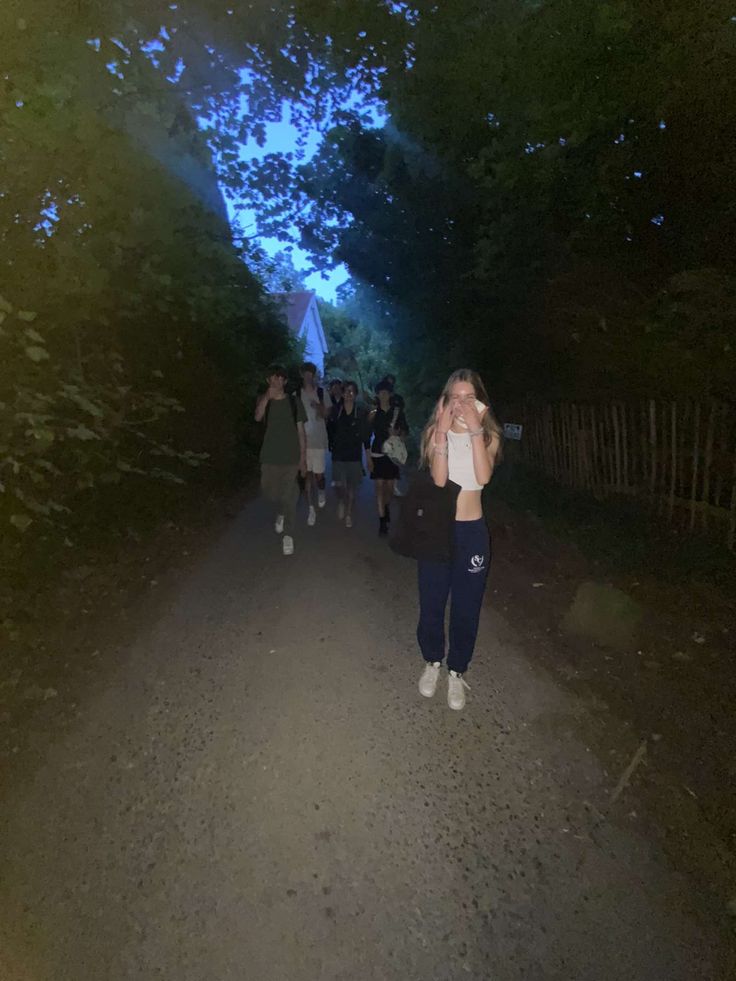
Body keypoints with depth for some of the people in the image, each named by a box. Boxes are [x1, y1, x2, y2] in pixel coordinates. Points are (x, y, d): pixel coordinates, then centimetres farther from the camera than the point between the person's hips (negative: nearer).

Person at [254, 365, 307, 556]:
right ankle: (281, 512, 41)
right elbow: (258, 417, -21)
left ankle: (288, 536, 7)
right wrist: (268, 396, -36)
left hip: (291, 457, -1)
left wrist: (303, 457, -1)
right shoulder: (263, 400, 2)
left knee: (288, 497, -1)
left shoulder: (294, 402, 1)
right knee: (269, 493, 8)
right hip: (270, 456, 1)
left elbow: (301, 431, 3)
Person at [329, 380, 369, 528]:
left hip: (354, 454, 0)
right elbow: (330, 429, 5)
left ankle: (349, 515, 22)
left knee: (351, 487, 6)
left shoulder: (361, 412, 0)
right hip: (338, 453, 0)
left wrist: (368, 455, -1)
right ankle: (341, 502, 25)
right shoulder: (336, 410, 2)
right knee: (339, 484, -8)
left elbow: (365, 435, 2)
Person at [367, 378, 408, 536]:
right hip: (377, 453, -1)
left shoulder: (398, 412, 3)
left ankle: (385, 506, 38)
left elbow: (405, 430, 9)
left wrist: (397, 433, -14)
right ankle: (382, 521, -3)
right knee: (379, 486, -5)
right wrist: (368, 457, -3)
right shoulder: (373, 413, 2)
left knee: (390, 486, 6)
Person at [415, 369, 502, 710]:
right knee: (432, 602, 12)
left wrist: (475, 428, -25)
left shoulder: (488, 434, -1)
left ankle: (457, 671, 31)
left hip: (472, 531, 0)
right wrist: (443, 430, -25)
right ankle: (432, 661, 37)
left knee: (466, 607, 10)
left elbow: (484, 475, -21)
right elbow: (439, 479, -20)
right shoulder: (435, 432, -3)